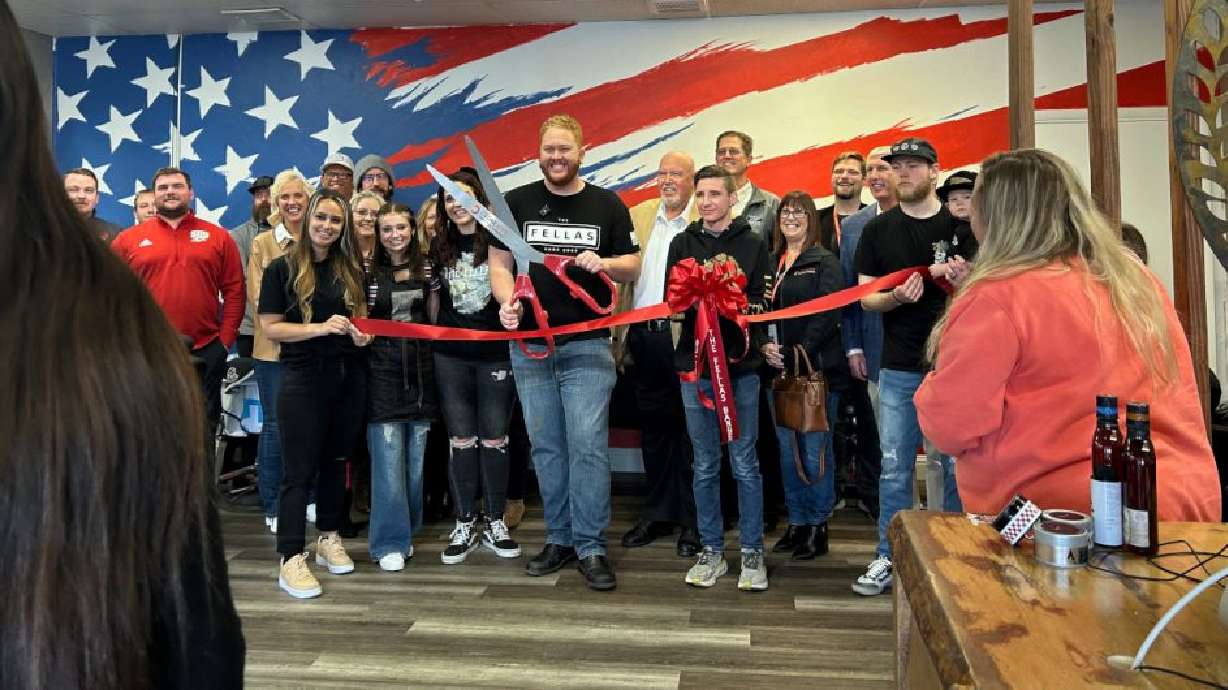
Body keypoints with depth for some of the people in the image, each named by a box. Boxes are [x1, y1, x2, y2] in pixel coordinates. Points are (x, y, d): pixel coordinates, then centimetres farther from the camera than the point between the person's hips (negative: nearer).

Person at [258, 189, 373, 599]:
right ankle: (291, 559, 0)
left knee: (336, 461, 14)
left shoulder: (351, 269, 9)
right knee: (299, 469, -4)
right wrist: (321, 328, -20)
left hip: (349, 376, 5)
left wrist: (361, 333, -5)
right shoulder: (282, 269, -3)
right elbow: (271, 328, -8)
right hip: (304, 379, -4)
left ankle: (329, 539, 27)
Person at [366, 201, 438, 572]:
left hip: (420, 373, 3)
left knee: (416, 459, 9)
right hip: (382, 373, -3)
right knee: (388, 460, -5)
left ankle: (407, 531, 25)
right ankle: (390, 542, 6)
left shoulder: (426, 269, 7)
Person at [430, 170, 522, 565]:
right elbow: (434, 298, 16)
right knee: (461, 440, 6)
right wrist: (433, 338, 9)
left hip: (495, 353, -3)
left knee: (494, 440, 4)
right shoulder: (440, 247, 10)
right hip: (451, 356, 3)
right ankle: (465, 525, 16)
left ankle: (495, 523, 17)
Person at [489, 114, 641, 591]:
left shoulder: (607, 204, 6)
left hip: (587, 344, -2)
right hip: (530, 344, 2)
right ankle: (560, 539, 20)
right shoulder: (517, 202, 8)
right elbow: (499, 263, 8)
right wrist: (506, 301, -12)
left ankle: (591, 547, 3)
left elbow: (633, 267, 8)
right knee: (546, 447, 8)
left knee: (588, 445, -7)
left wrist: (603, 263, -13)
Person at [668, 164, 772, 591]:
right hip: (694, 364, 2)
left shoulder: (753, 246, 3)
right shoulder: (682, 244, 10)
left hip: (741, 365, -2)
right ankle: (711, 551, 21)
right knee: (705, 466, 9)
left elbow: (762, 303, -3)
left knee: (745, 464, 4)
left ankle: (752, 553, 16)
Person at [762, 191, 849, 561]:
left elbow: (827, 314, -11)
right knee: (787, 448, 11)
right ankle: (796, 522, 22)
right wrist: (765, 345, -5)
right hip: (780, 370, 6)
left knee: (815, 450, -1)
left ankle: (818, 526, 12)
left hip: (817, 369, -5)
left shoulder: (825, 262, -2)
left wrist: (797, 353, -18)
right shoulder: (772, 262, 15)